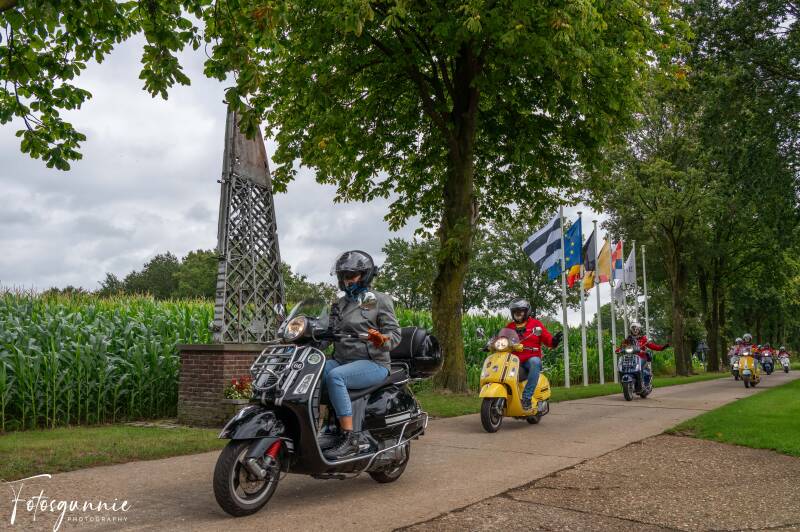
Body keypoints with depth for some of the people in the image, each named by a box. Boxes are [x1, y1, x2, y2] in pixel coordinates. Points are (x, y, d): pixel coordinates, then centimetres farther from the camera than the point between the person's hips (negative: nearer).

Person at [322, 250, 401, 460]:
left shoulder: (379, 300, 4)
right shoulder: (339, 304, 22)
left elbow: (395, 334, -3)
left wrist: (382, 340, -25)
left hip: (373, 363, -6)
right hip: (341, 360, 6)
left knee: (334, 376, -34)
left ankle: (349, 438, -32)